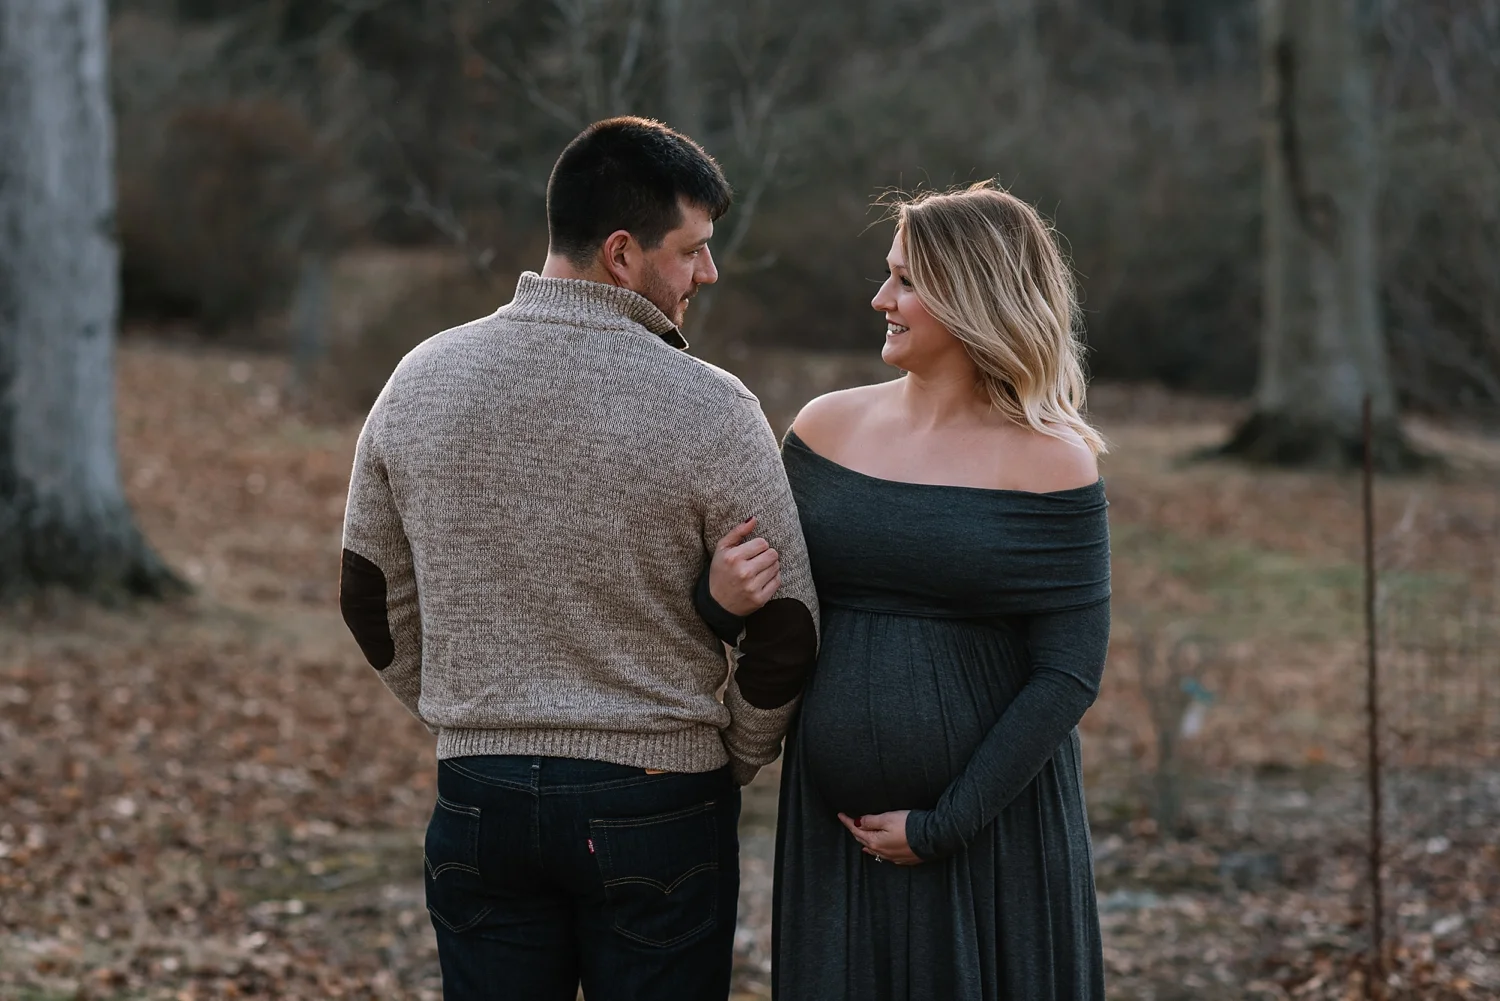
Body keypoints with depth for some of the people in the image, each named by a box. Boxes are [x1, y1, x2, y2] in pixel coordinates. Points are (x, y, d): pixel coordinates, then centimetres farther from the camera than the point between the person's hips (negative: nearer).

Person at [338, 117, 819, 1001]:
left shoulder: (423, 381, 0)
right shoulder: (708, 410, -13)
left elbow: (374, 601, 9)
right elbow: (785, 636, -9)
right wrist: (731, 764, 9)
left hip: (479, 796, 4)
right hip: (653, 806, -4)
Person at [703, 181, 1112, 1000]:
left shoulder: (1049, 467, -8)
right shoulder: (829, 428, 5)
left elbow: (1068, 674, -10)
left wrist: (942, 826, -13)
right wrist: (726, 596, -12)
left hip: (991, 832, -4)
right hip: (832, 831, 4)